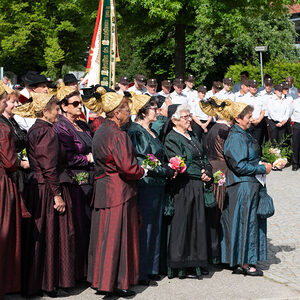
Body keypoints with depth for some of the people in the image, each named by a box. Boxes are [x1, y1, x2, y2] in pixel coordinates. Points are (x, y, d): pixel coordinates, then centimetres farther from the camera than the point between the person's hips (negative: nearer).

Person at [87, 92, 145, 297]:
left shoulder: (100, 132, 11)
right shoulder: (118, 135, -18)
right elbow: (127, 167, -25)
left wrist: (137, 169, 18)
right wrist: (142, 171, -5)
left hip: (103, 189, 9)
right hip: (119, 193, -9)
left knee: (105, 235, 14)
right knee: (118, 236, 0)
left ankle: (100, 278, 22)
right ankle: (117, 282, 7)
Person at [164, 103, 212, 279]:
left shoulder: (192, 136, 16)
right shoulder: (172, 138, -9)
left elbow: (203, 158, 17)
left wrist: (208, 172, -2)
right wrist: (201, 173, -10)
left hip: (198, 186, 8)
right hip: (183, 187, -8)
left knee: (198, 222, 9)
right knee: (182, 224, -3)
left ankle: (196, 262, 17)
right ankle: (178, 265, 5)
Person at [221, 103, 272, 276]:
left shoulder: (245, 135, 13)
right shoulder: (236, 137, -17)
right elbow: (240, 166, -21)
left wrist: (260, 164, 7)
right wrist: (262, 169, -13)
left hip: (250, 185, 10)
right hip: (243, 186, -10)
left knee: (250, 221, 12)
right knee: (246, 221, -3)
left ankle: (241, 262, 19)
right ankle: (245, 263, 6)